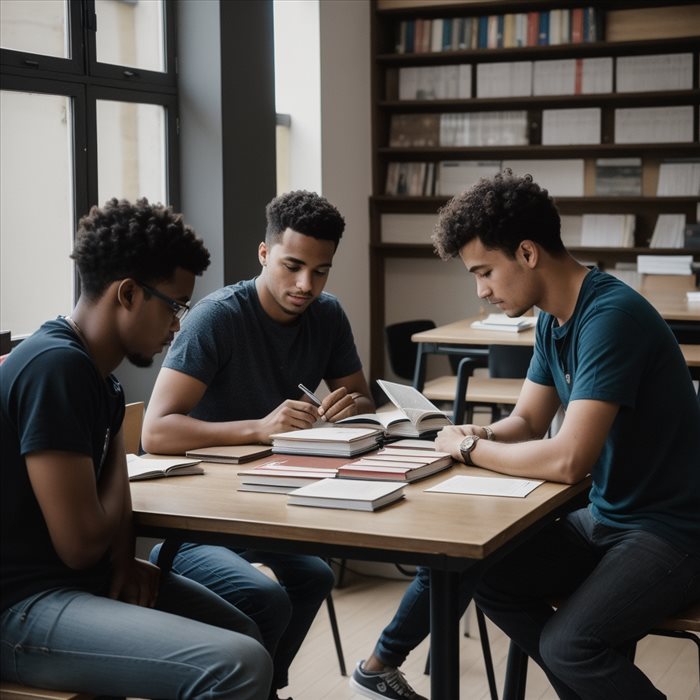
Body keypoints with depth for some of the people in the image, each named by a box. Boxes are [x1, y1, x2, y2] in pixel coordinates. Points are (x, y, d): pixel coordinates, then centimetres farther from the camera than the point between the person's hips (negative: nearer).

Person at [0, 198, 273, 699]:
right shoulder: (54, 367, -21)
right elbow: (80, 544, -21)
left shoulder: (98, 369, 8)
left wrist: (125, 561, -4)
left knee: (247, 634, 19)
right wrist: (121, 493, -2)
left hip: (81, 580, 10)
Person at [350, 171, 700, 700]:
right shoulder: (553, 321, 4)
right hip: (607, 518, 9)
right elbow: (528, 422, 15)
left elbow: (567, 461, -30)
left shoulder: (610, 317, -25)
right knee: (482, 571, 3)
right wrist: (480, 436, -8)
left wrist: (470, 449, -14)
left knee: (567, 645, -27)